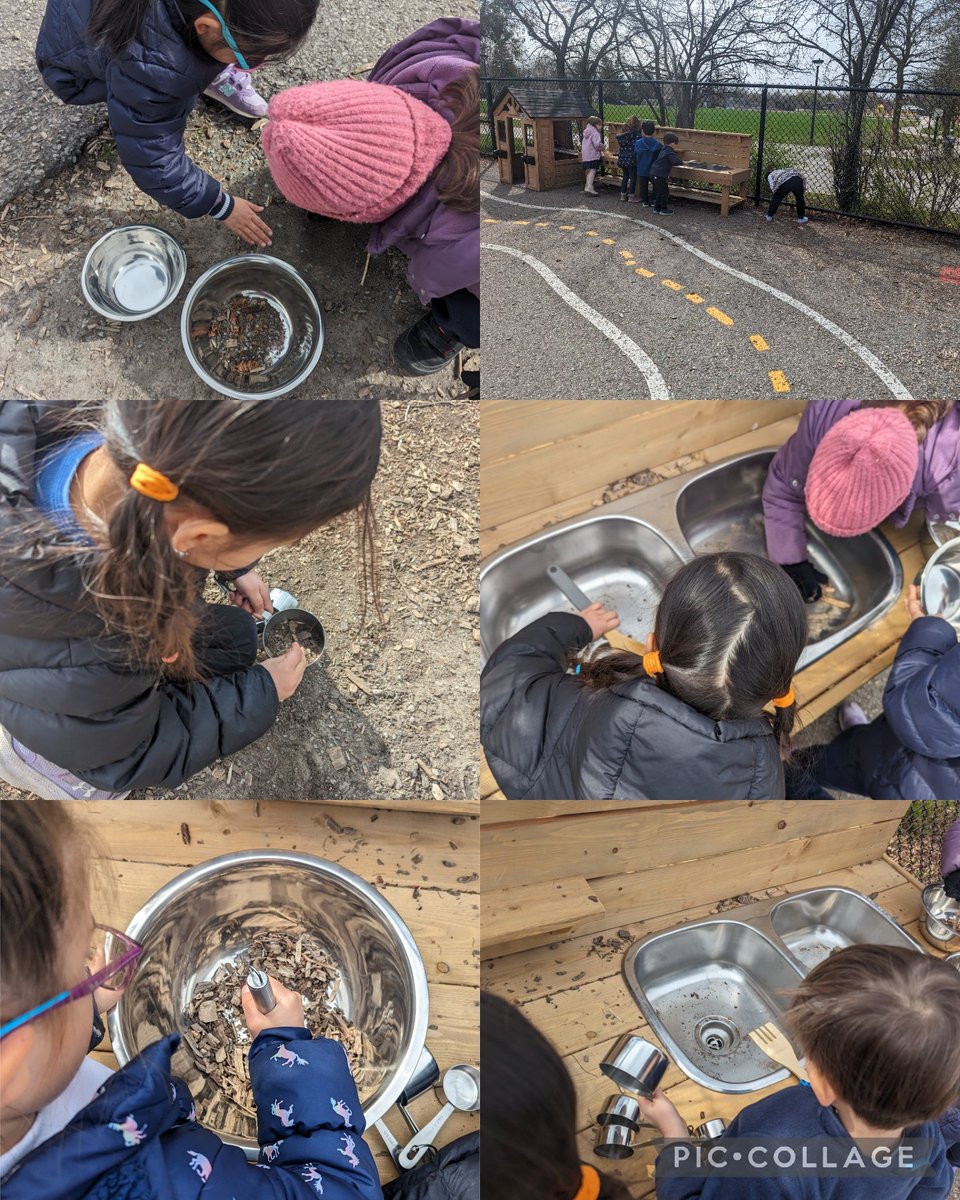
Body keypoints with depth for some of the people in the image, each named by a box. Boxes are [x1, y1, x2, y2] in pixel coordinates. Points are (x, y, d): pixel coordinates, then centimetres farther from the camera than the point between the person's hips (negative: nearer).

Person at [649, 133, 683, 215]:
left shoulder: (662, 149, 13)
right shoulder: (670, 152, -13)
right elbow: (675, 161, -22)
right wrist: (681, 160, -2)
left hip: (653, 174, 9)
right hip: (660, 176, -9)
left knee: (659, 191, 20)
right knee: (665, 192, 3)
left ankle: (656, 208, 26)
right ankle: (663, 209, 8)